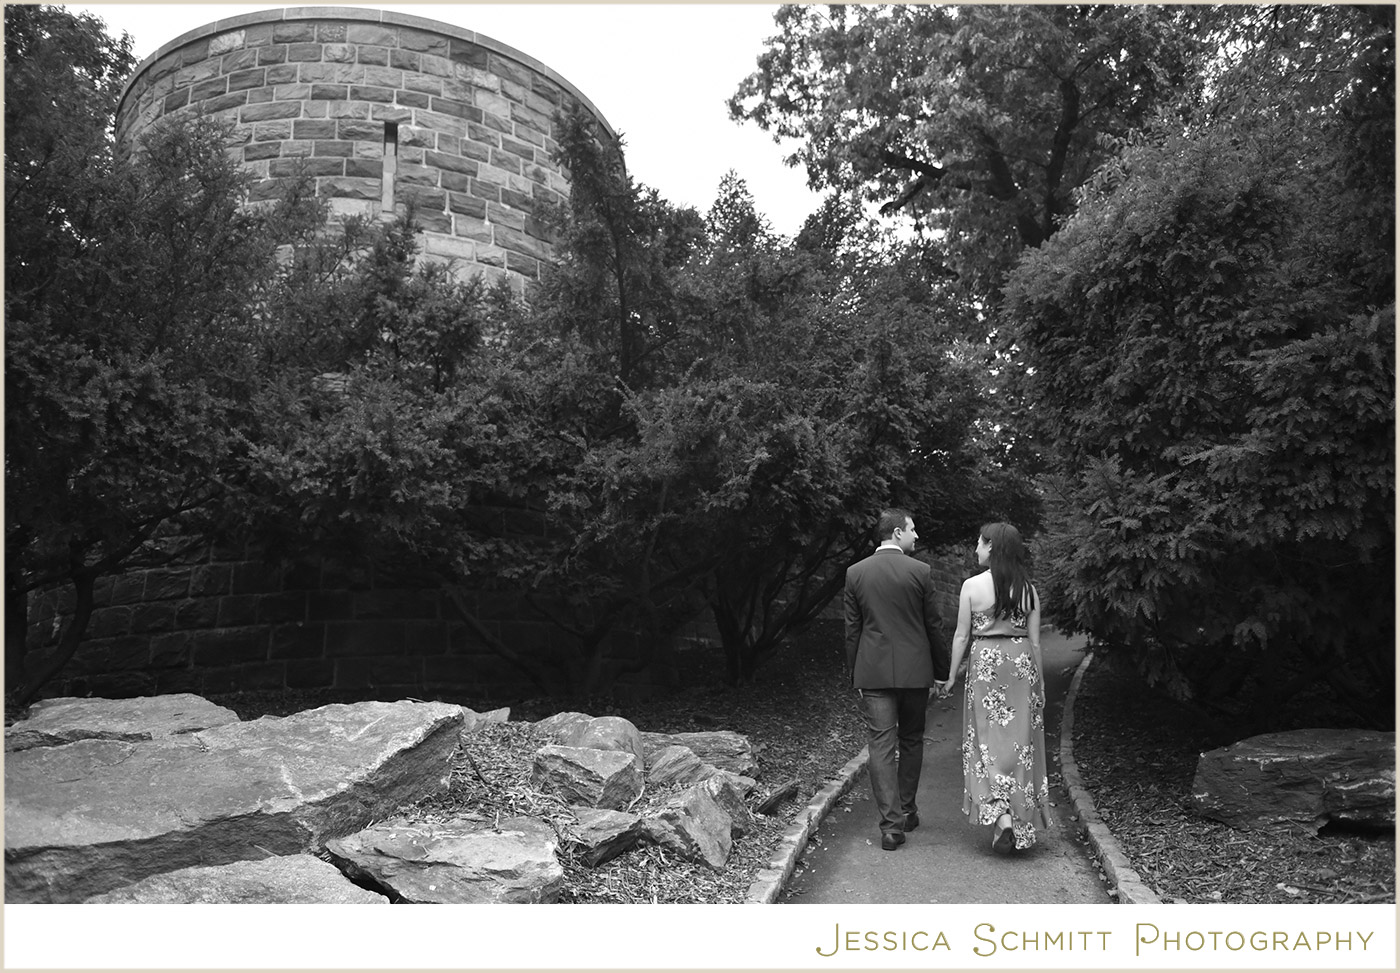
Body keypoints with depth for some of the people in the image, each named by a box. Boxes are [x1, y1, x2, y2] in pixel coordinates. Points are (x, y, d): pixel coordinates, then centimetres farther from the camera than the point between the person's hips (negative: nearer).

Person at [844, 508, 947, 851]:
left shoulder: (855, 572, 0)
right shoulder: (921, 571, -6)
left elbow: (852, 629, 3)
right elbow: (932, 626, -2)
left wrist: (853, 674, 11)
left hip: (873, 672, 1)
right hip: (913, 670, 0)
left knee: (881, 745, 1)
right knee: (911, 742, 16)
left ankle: (891, 823, -3)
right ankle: (907, 811, 28)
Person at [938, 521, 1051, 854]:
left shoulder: (972, 585, -7)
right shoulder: (1028, 588, 2)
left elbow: (962, 636, -4)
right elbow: (1035, 641, 4)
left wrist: (951, 676, 5)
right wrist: (1040, 682, 13)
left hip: (985, 664, -3)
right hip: (1022, 664, 3)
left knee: (989, 741, 5)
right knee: (1020, 742, 11)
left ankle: (1000, 815, -10)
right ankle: (1022, 823, 20)